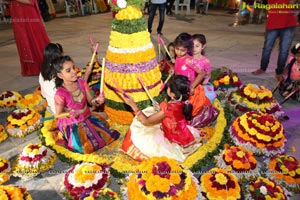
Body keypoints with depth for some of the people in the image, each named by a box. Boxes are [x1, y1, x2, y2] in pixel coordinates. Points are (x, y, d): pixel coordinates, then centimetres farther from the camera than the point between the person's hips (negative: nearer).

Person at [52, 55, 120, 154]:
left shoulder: (81, 82, -12)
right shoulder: (60, 94, -27)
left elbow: (90, 101, -4)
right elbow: (59, 114, -14)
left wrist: (97, 100, -26)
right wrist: (69, 113, -35)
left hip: (87, 117, 5)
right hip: (71, 125, -4)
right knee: (84, 147, -18)